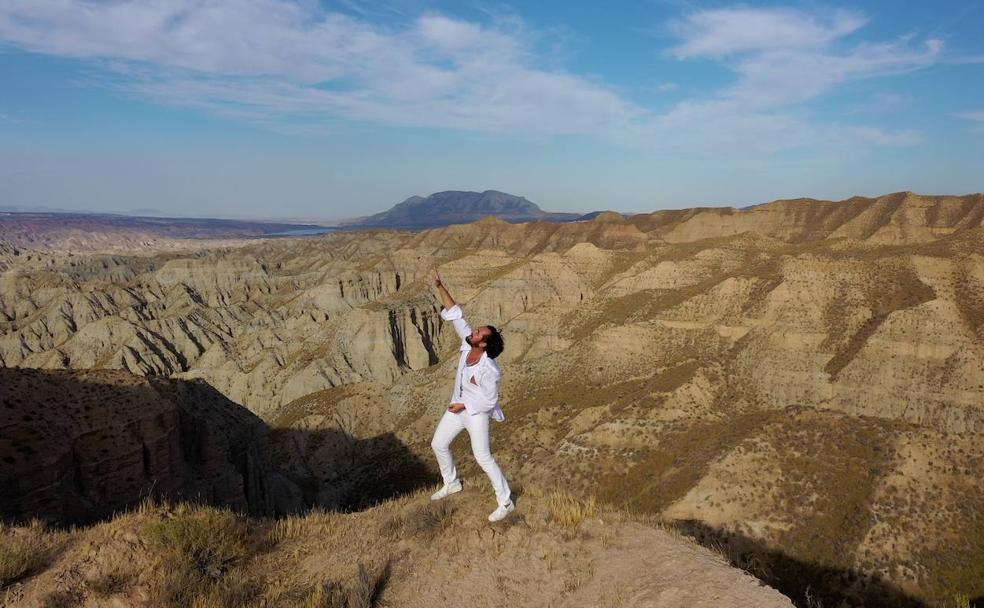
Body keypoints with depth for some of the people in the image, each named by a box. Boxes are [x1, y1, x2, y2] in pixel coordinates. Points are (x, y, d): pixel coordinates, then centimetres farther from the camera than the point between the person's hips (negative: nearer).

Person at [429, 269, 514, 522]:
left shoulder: (489, 370, -32)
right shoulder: (467, 344, -15)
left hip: (476, 413, -8)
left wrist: (463, 406, -19)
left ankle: (506, 502, 9)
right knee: (438, 444, 17)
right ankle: (451, 483, 40)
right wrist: (440, 287, -19)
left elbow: (489, 400, -23)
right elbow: (455, 314, -13)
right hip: (458, 407, 8)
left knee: (483, 457, -6)